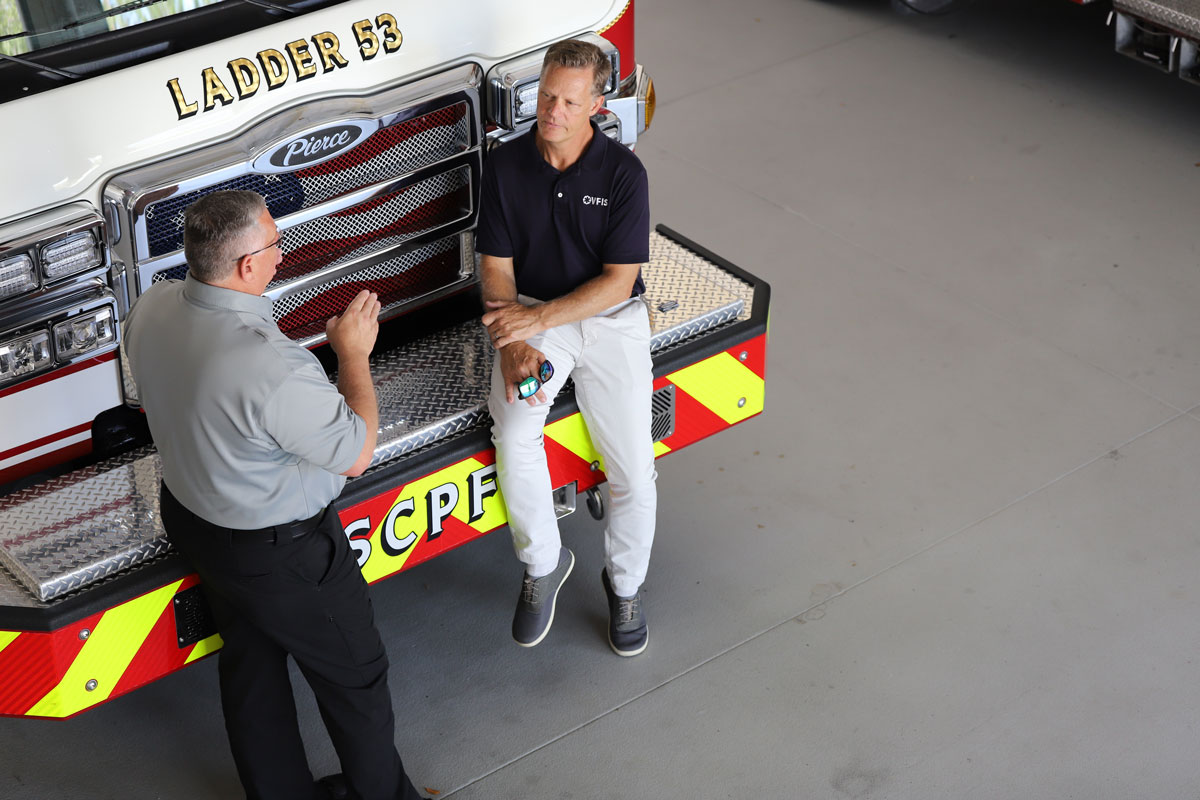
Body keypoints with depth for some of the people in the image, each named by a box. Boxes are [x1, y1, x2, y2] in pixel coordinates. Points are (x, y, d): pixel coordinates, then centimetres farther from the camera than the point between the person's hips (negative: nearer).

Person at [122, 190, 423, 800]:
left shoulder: (151, 309, -13)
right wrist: (353, 353, -14)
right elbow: (356, 454, -23)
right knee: (354, 677, 16)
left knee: (248, 665, 26)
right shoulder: (273, 369, -39)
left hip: (190, 519, 8)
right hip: (280, 555, -8)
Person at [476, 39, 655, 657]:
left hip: (609, 316, -1)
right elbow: (496, 268, -2)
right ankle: (543, 564, 0)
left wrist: (537, 318, -20)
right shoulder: (505, 166, -3)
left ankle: (625, 582, 15)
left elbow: (618, 281, -11)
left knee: (633, 463, -12)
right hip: (530, 315, 1)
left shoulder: (623, 172, -9)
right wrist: (512, 347, -17)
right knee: (513, 437, -25)